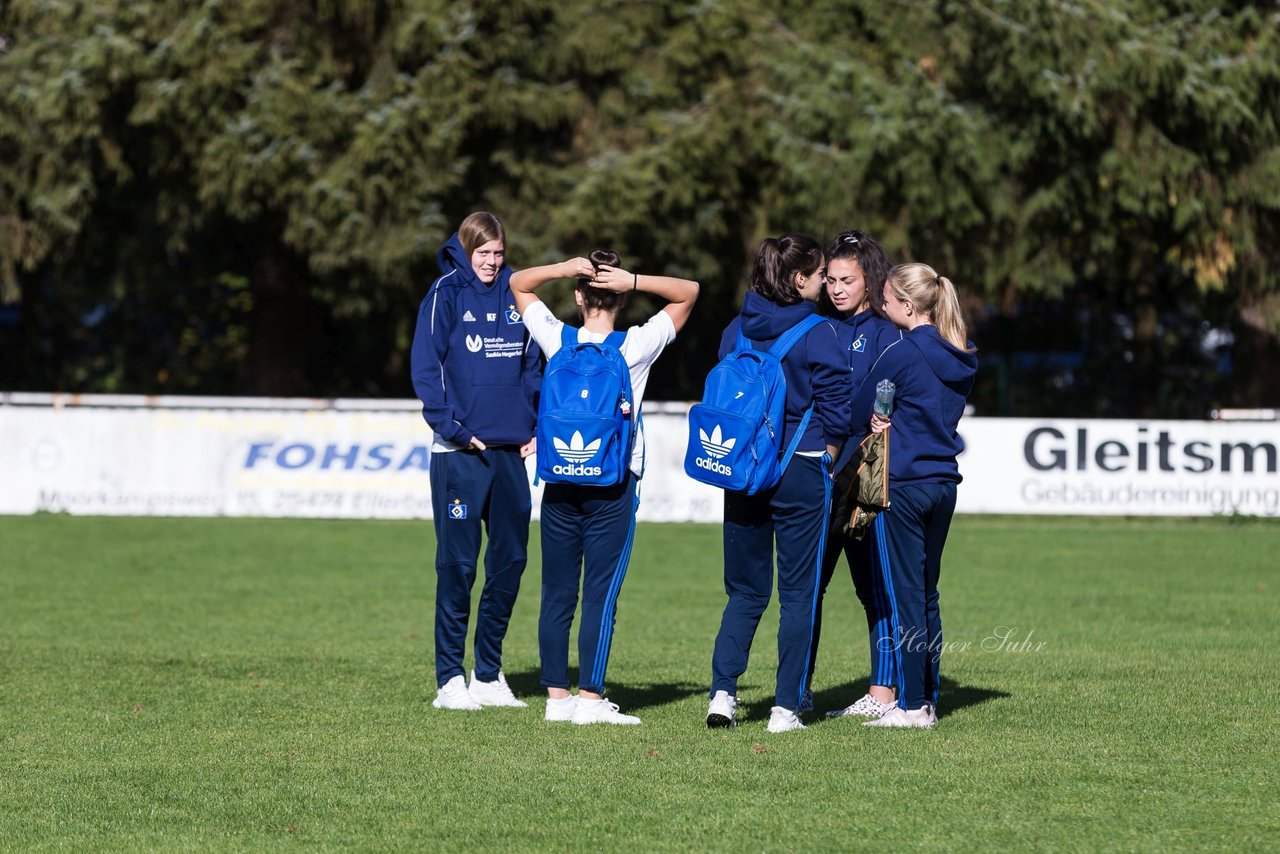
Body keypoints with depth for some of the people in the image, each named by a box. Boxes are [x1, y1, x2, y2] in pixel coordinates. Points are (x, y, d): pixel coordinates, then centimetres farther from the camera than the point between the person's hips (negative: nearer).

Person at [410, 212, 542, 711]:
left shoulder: (514, 294, 12)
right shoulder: (446, 294, -3)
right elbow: (426, 369, -7)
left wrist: (537, 427, 8)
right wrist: (451, 428, -14)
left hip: (510, 451, 5)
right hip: (460, 454, -5)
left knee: (510, 561, 7)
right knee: (458, 565, -4)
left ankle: (489, 674, 17)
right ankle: (450, 679, 1)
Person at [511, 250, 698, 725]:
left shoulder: (559, 340, 0)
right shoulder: (635, 346, -6)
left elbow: (518, 284, 15)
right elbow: (688, 291, 4)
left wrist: (563, 270, -3)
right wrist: (634, 282, -11)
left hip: (560, 485, 3)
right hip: (613, 488, -3)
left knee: (557, 593, 6)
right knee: (601, 594, -3)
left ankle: (557, 695, 7)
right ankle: (590, 698, -6)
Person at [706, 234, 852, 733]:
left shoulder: (736, 331, 5)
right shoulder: (817, 333, -10)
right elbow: (836, 403, -9)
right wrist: (826, 455, 7)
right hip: (801, 472, -4)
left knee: (745, 589, 13)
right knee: (799, 593, 4)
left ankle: (722, 691, 0)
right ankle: (786, 707, 2)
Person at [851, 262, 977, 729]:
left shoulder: (902, 354, -14)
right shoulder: (962, 360, 8)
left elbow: (858, 411, -7)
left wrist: (879, 422, 12)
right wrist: (895, 422, 6)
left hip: (903, 484, -7)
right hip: (943, 481, 7)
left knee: (905, 594, -3)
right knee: (927, 593, 13)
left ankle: (912, 705, -2)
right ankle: (928, 699, 15)